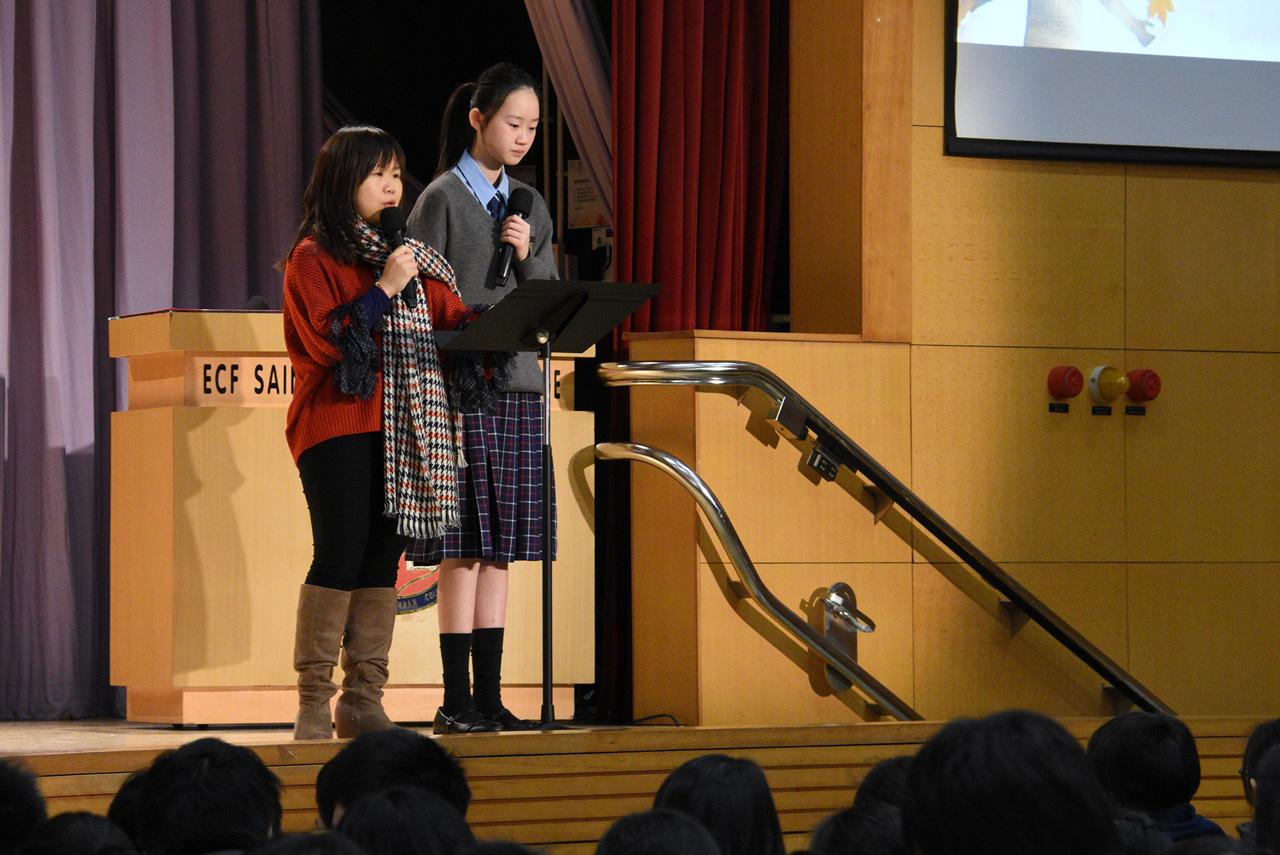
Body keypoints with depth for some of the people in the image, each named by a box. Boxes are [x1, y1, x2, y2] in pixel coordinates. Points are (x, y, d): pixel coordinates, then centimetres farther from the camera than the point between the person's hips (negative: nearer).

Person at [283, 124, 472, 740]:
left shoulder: (404, 253, 19)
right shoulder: (312, 258, -1)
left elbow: (452, 316, 15)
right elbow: (327, 341, -12)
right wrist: (385, 288, -14)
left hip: (397, 428, 6)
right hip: (336, 424, -6)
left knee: (383, 557, 4)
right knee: (340, 555, -12)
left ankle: (363, 700, 7)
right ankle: (313, 701, -7)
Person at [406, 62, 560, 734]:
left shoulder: (529, 206, 15)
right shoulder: (442, 199, -3)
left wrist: (528, 256, -4)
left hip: (517, 388, 6)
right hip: (458, 388, -6)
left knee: (499, 551, 6)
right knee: (462, 551, -7)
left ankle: (490, 699, 8)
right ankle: (457, 701, -4)